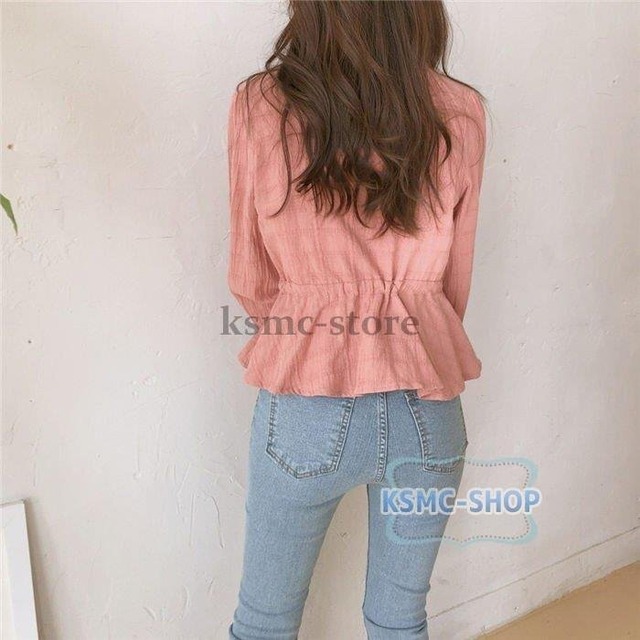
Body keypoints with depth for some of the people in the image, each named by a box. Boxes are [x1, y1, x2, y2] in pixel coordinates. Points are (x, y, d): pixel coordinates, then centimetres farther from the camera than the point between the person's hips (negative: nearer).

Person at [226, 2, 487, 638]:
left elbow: (250, 282, 0)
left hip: (306, 412, -1)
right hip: (428, 413, 3)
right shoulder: (461, 114, -4)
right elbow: (454, 284, 5)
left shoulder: (259, 106, -8)